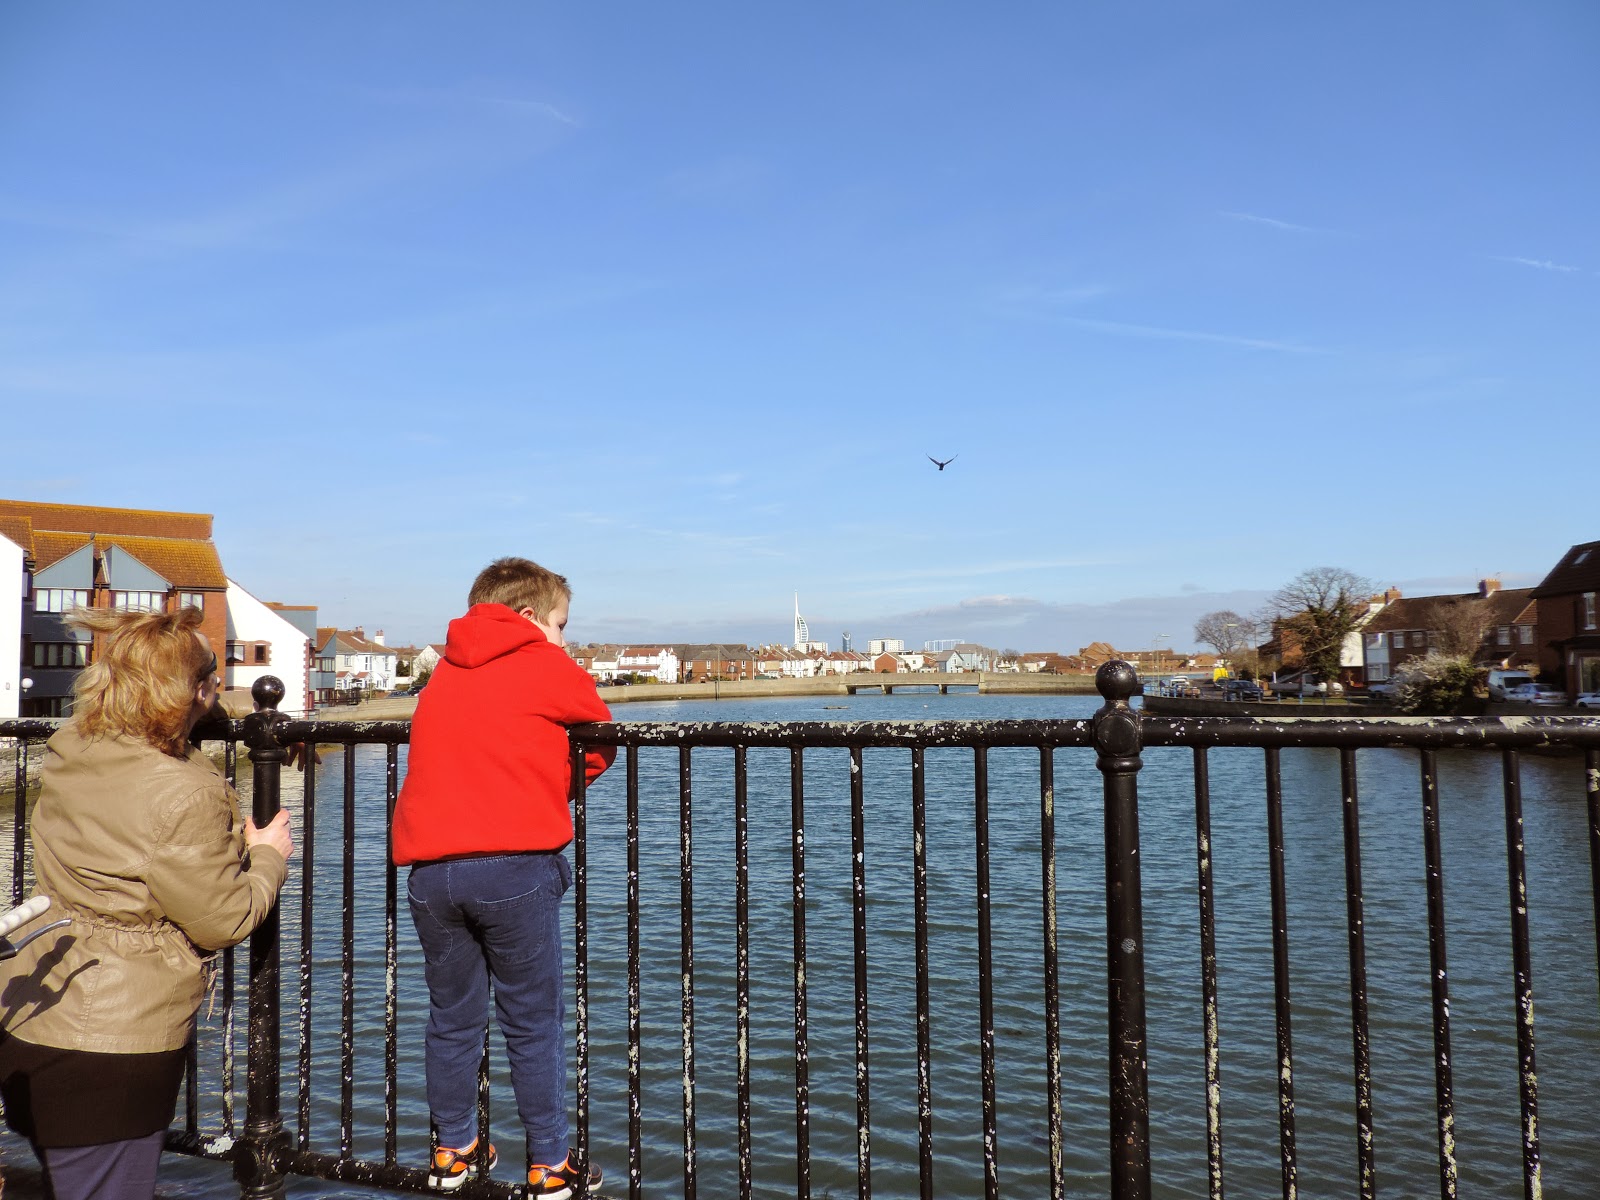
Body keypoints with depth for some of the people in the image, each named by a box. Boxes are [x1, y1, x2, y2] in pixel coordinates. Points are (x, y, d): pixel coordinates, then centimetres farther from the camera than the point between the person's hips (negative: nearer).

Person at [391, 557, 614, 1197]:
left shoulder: (443, 672, 18)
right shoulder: (549, 667, 2)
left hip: (429, 868, 5)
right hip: (515, 867, -5)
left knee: (452, 1018, 18)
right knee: (534, 1024, 6)